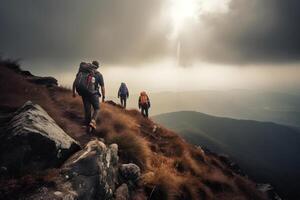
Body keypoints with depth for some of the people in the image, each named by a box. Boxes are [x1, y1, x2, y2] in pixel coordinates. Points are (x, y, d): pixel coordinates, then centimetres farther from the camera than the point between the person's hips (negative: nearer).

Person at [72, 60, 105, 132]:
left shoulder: (82, 71, 11)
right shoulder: (98, 74, 1)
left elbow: (75, 82, 8)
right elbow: (102, 87, -1)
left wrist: (74, 92, 16)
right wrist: (103, 97, 9)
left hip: (84, 94, 3)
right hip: (93, 94, -3)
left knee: (87, 110, 14)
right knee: (97, 108, 13)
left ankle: (88, 127, 17)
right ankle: (92, 121, -12)